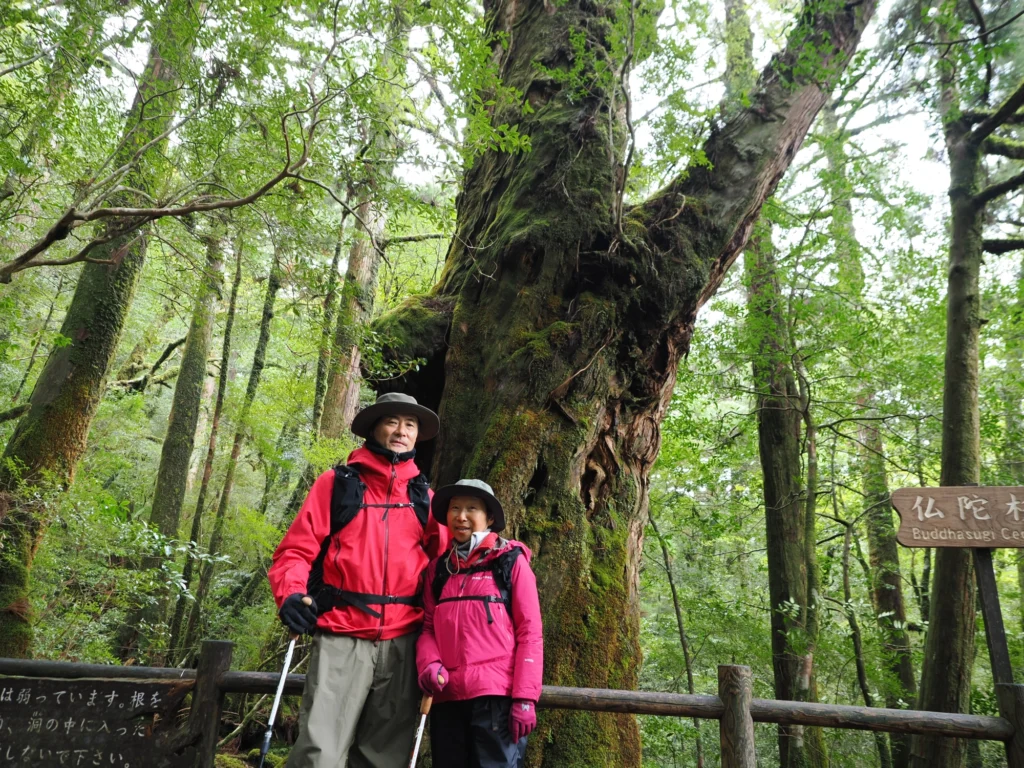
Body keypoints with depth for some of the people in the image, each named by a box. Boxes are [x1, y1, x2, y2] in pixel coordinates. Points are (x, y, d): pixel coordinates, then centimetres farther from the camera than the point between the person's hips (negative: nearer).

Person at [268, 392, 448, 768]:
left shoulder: (423, 496, 13)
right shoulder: (337, 483, 5)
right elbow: (297, 548, 1)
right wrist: (291, 594, -16)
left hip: (403, 644, 3)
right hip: (342, 640, -3)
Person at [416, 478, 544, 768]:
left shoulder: (511, 561, 2)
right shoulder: (438, 568, 14)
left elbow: (530, 632, -2)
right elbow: (428, 627, 15)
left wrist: (525, 697, -10)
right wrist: (428, 663, -6)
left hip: (497, 694, -4)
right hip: (447, 696, 4)